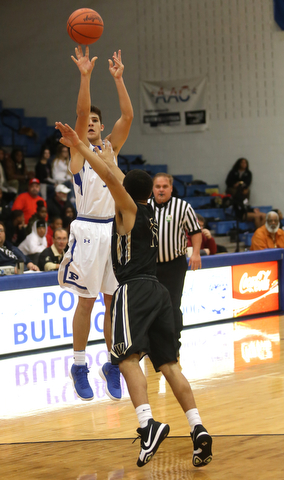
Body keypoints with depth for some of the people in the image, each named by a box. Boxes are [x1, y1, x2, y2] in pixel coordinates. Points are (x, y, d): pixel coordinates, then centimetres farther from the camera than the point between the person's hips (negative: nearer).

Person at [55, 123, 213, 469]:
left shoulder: (129, 208, 2)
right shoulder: (149, 212, 20)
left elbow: (110, 177, -16)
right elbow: (117, 177, 38)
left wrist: (80, 146, -12)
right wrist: (106, 152, 49)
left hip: (134, 289, -7)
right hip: (157, 290, 7)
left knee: (128, 357, -16)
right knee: (168, 364, 5)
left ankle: (148, 424, -36)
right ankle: (197, 428, -8)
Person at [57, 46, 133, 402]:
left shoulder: (111, 148, 13)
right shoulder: (78, 149, 1)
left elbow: (127, 116, 0)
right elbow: (80, 113, -15)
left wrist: (118, 79, -7)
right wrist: (85, 76, -24)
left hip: (113, 228, 4)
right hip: (88, 230, -4)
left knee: (114, 302, 7)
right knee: (86, 301, 0)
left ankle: (113, 365, 15)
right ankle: (79, 366, 9)